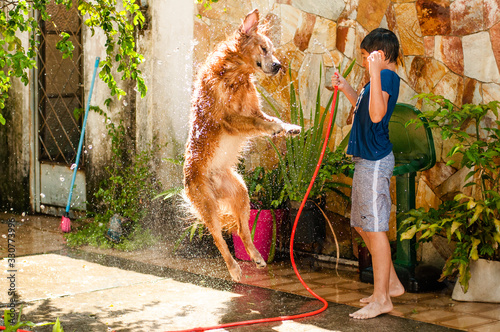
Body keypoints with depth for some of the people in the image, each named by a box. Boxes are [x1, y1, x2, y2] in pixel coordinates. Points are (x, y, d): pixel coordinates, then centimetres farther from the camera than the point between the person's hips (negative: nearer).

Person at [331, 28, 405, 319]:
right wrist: (346, 88, 27)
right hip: (367, 161, 11)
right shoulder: (382, 77, 17)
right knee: (363, 226, 18)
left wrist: (375, 74, -34)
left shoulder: (387, 76, -14)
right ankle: (392, 283, 27)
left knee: (374, 227, -8)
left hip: (375, 162, -11)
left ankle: (382, 298, -2)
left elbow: (376, 114, -31)